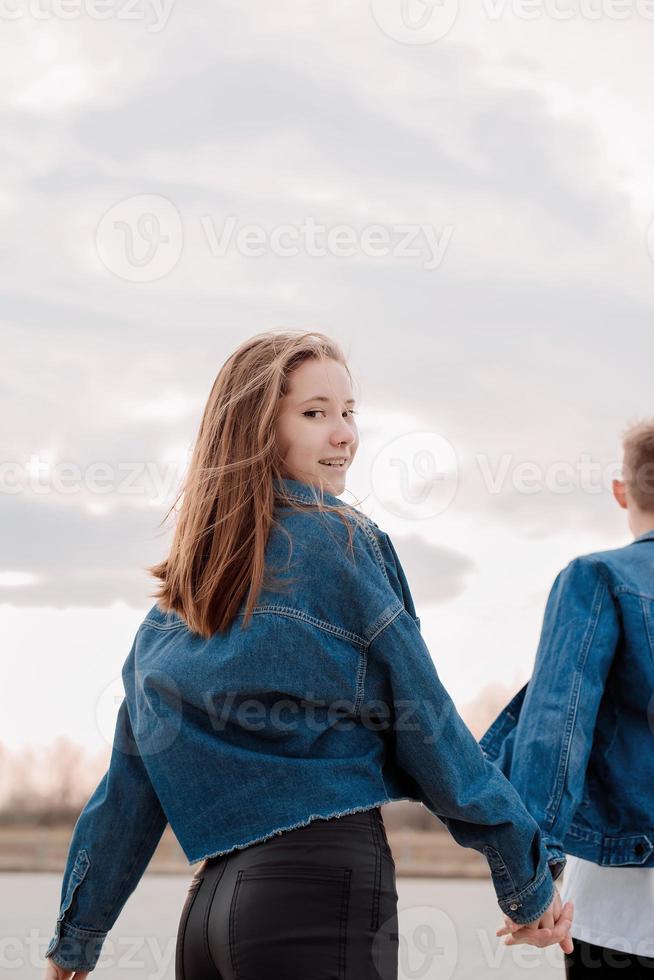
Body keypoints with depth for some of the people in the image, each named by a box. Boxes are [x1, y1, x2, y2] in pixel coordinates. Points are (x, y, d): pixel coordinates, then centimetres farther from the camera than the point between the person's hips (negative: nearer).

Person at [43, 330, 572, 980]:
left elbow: (131, 777, 13)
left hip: (212, 900, 7)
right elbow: (426, 728, -5)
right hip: (324, 883, -7)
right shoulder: (340, 542, -6)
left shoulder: (177, 595, 13)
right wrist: (530, 883, 3)